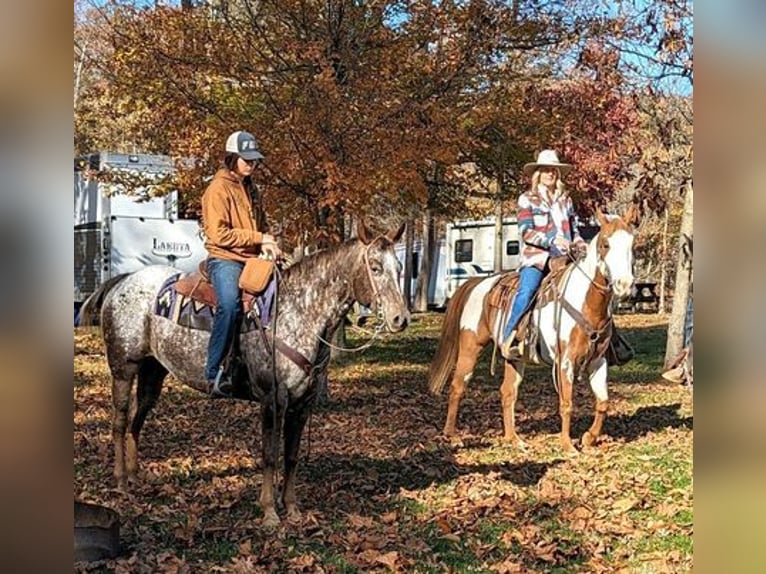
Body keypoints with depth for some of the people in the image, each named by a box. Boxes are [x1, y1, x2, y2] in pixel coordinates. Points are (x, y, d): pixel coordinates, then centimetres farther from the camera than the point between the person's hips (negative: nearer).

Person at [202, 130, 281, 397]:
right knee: (230, 303, -32)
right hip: (224, 259, -9)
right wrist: (258, 238, -12)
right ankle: (214, 371, -28)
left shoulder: (246, 187, 20)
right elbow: (219, 234, -15)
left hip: (250, 259, 9)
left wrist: (265, 244, 9)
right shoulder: (218, 188, -6)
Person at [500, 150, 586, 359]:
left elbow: (573, 230, 26)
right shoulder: (527, 199, 6)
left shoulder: (565, 200, 21)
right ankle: (508, 336, -25)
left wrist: (581, 245, 4)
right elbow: (525, 232, -5)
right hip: (536, 256, -5)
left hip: (563, 256, 5)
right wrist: (552, 240, -18)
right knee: (526, 291, -29)